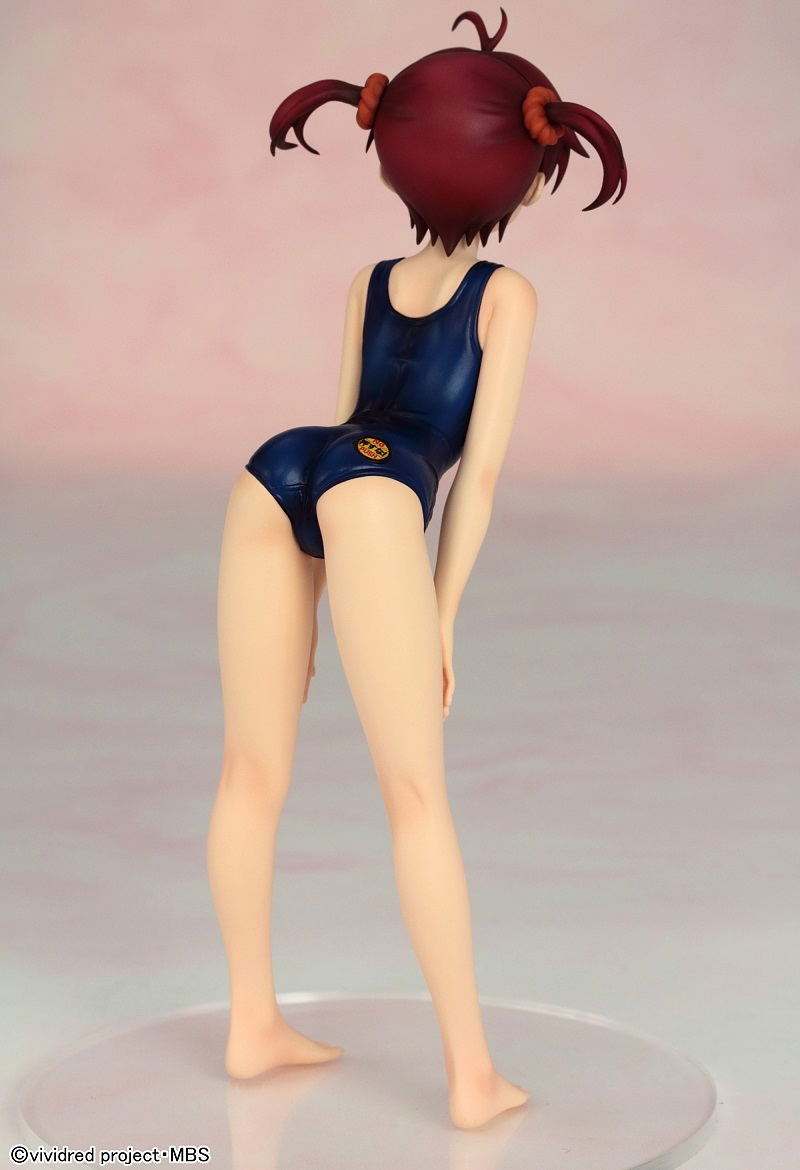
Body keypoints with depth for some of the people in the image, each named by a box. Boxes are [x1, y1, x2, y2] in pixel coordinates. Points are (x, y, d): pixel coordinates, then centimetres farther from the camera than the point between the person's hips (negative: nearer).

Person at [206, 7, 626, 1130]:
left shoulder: (370, 281, 31)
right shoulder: (509, 293, 17)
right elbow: (481, 466, 10)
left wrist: (323, 601, 29)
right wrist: (438, 619, 12)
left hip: (277, 473, 5)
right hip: (372, 496, -5)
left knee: (253, 771, 13)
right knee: (417, 797, -2)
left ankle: (254, 1024, 23)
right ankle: (473, 1074, 1)